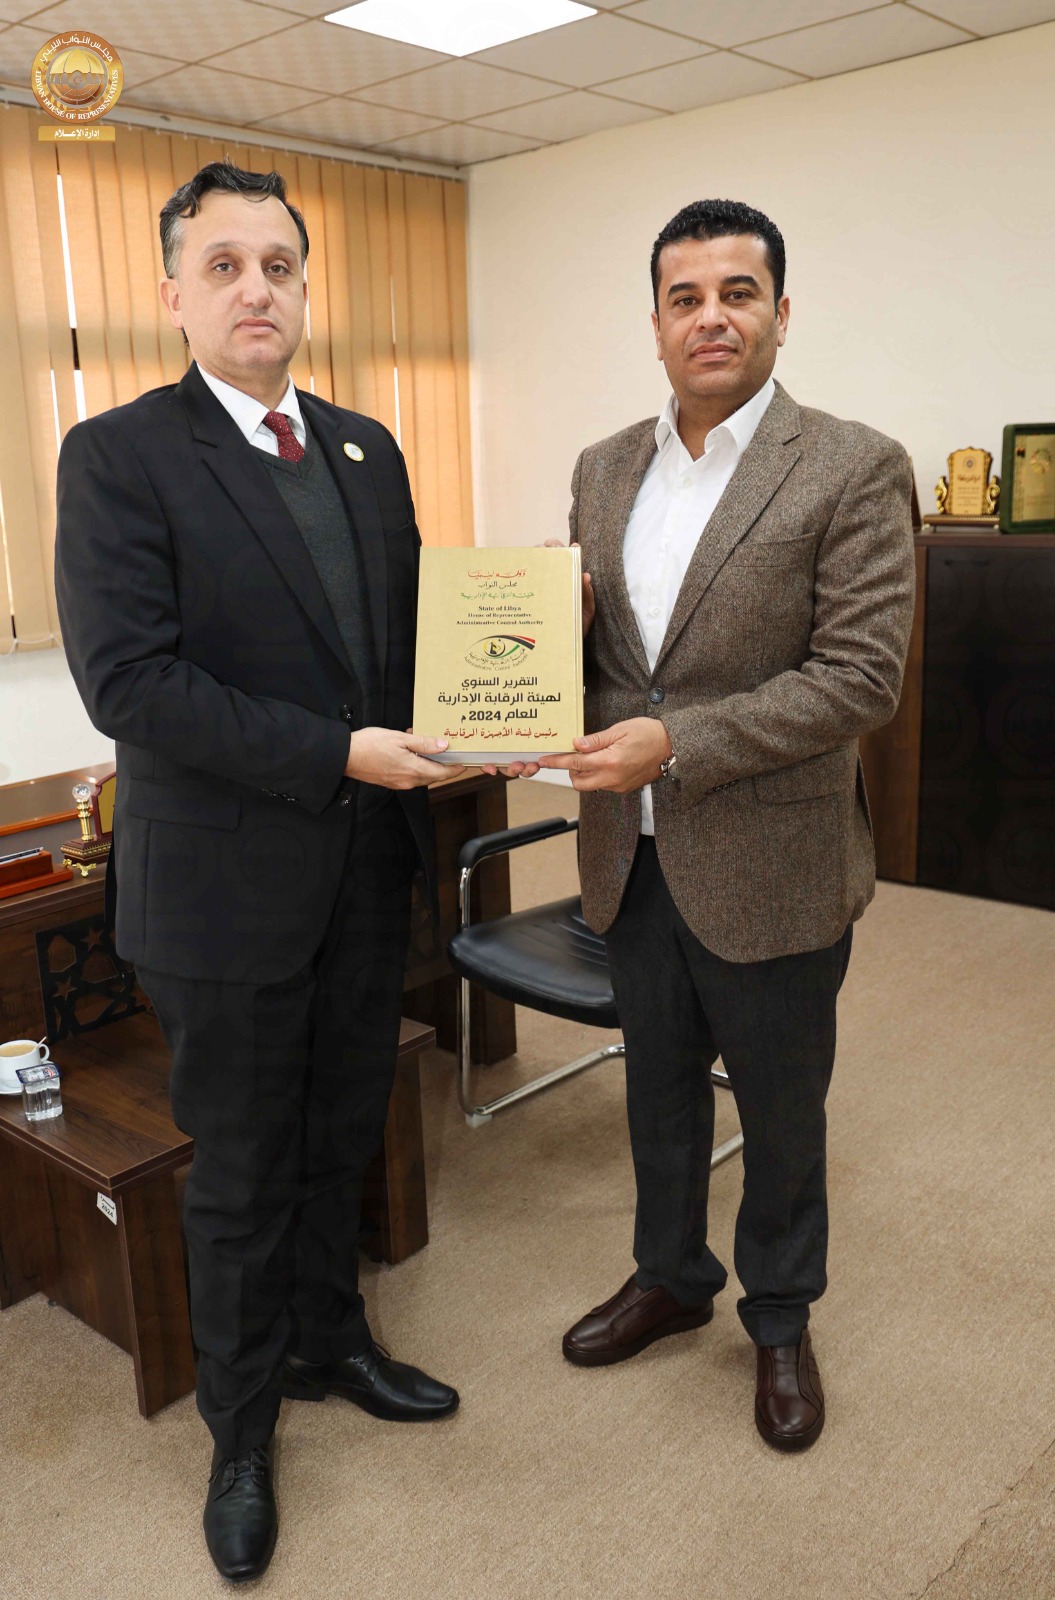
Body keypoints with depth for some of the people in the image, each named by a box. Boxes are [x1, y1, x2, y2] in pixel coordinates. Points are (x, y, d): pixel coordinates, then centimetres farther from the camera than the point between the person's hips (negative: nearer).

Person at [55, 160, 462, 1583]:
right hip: (229, 886, -5)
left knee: (342, 1141, 21)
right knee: (243, 1175, 12)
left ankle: (326, 1343, 45)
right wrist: (335, 755, -22)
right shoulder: (118, 457, -11)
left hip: (365, 875, 6)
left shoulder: (366, 449, 9)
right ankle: (241, 1426, 35)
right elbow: (128, 682, -20)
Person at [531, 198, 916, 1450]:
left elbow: (861, 677, -18)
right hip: (631, 855, 5)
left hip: (767, 865, -5)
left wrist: (674, 742, -25)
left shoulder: (852, 472, -11)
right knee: (659, 1088, 21)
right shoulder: (603, 470, 7)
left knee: (780, 1109, 14)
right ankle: (670, 1277, 46)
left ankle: (780, 1319, 39)